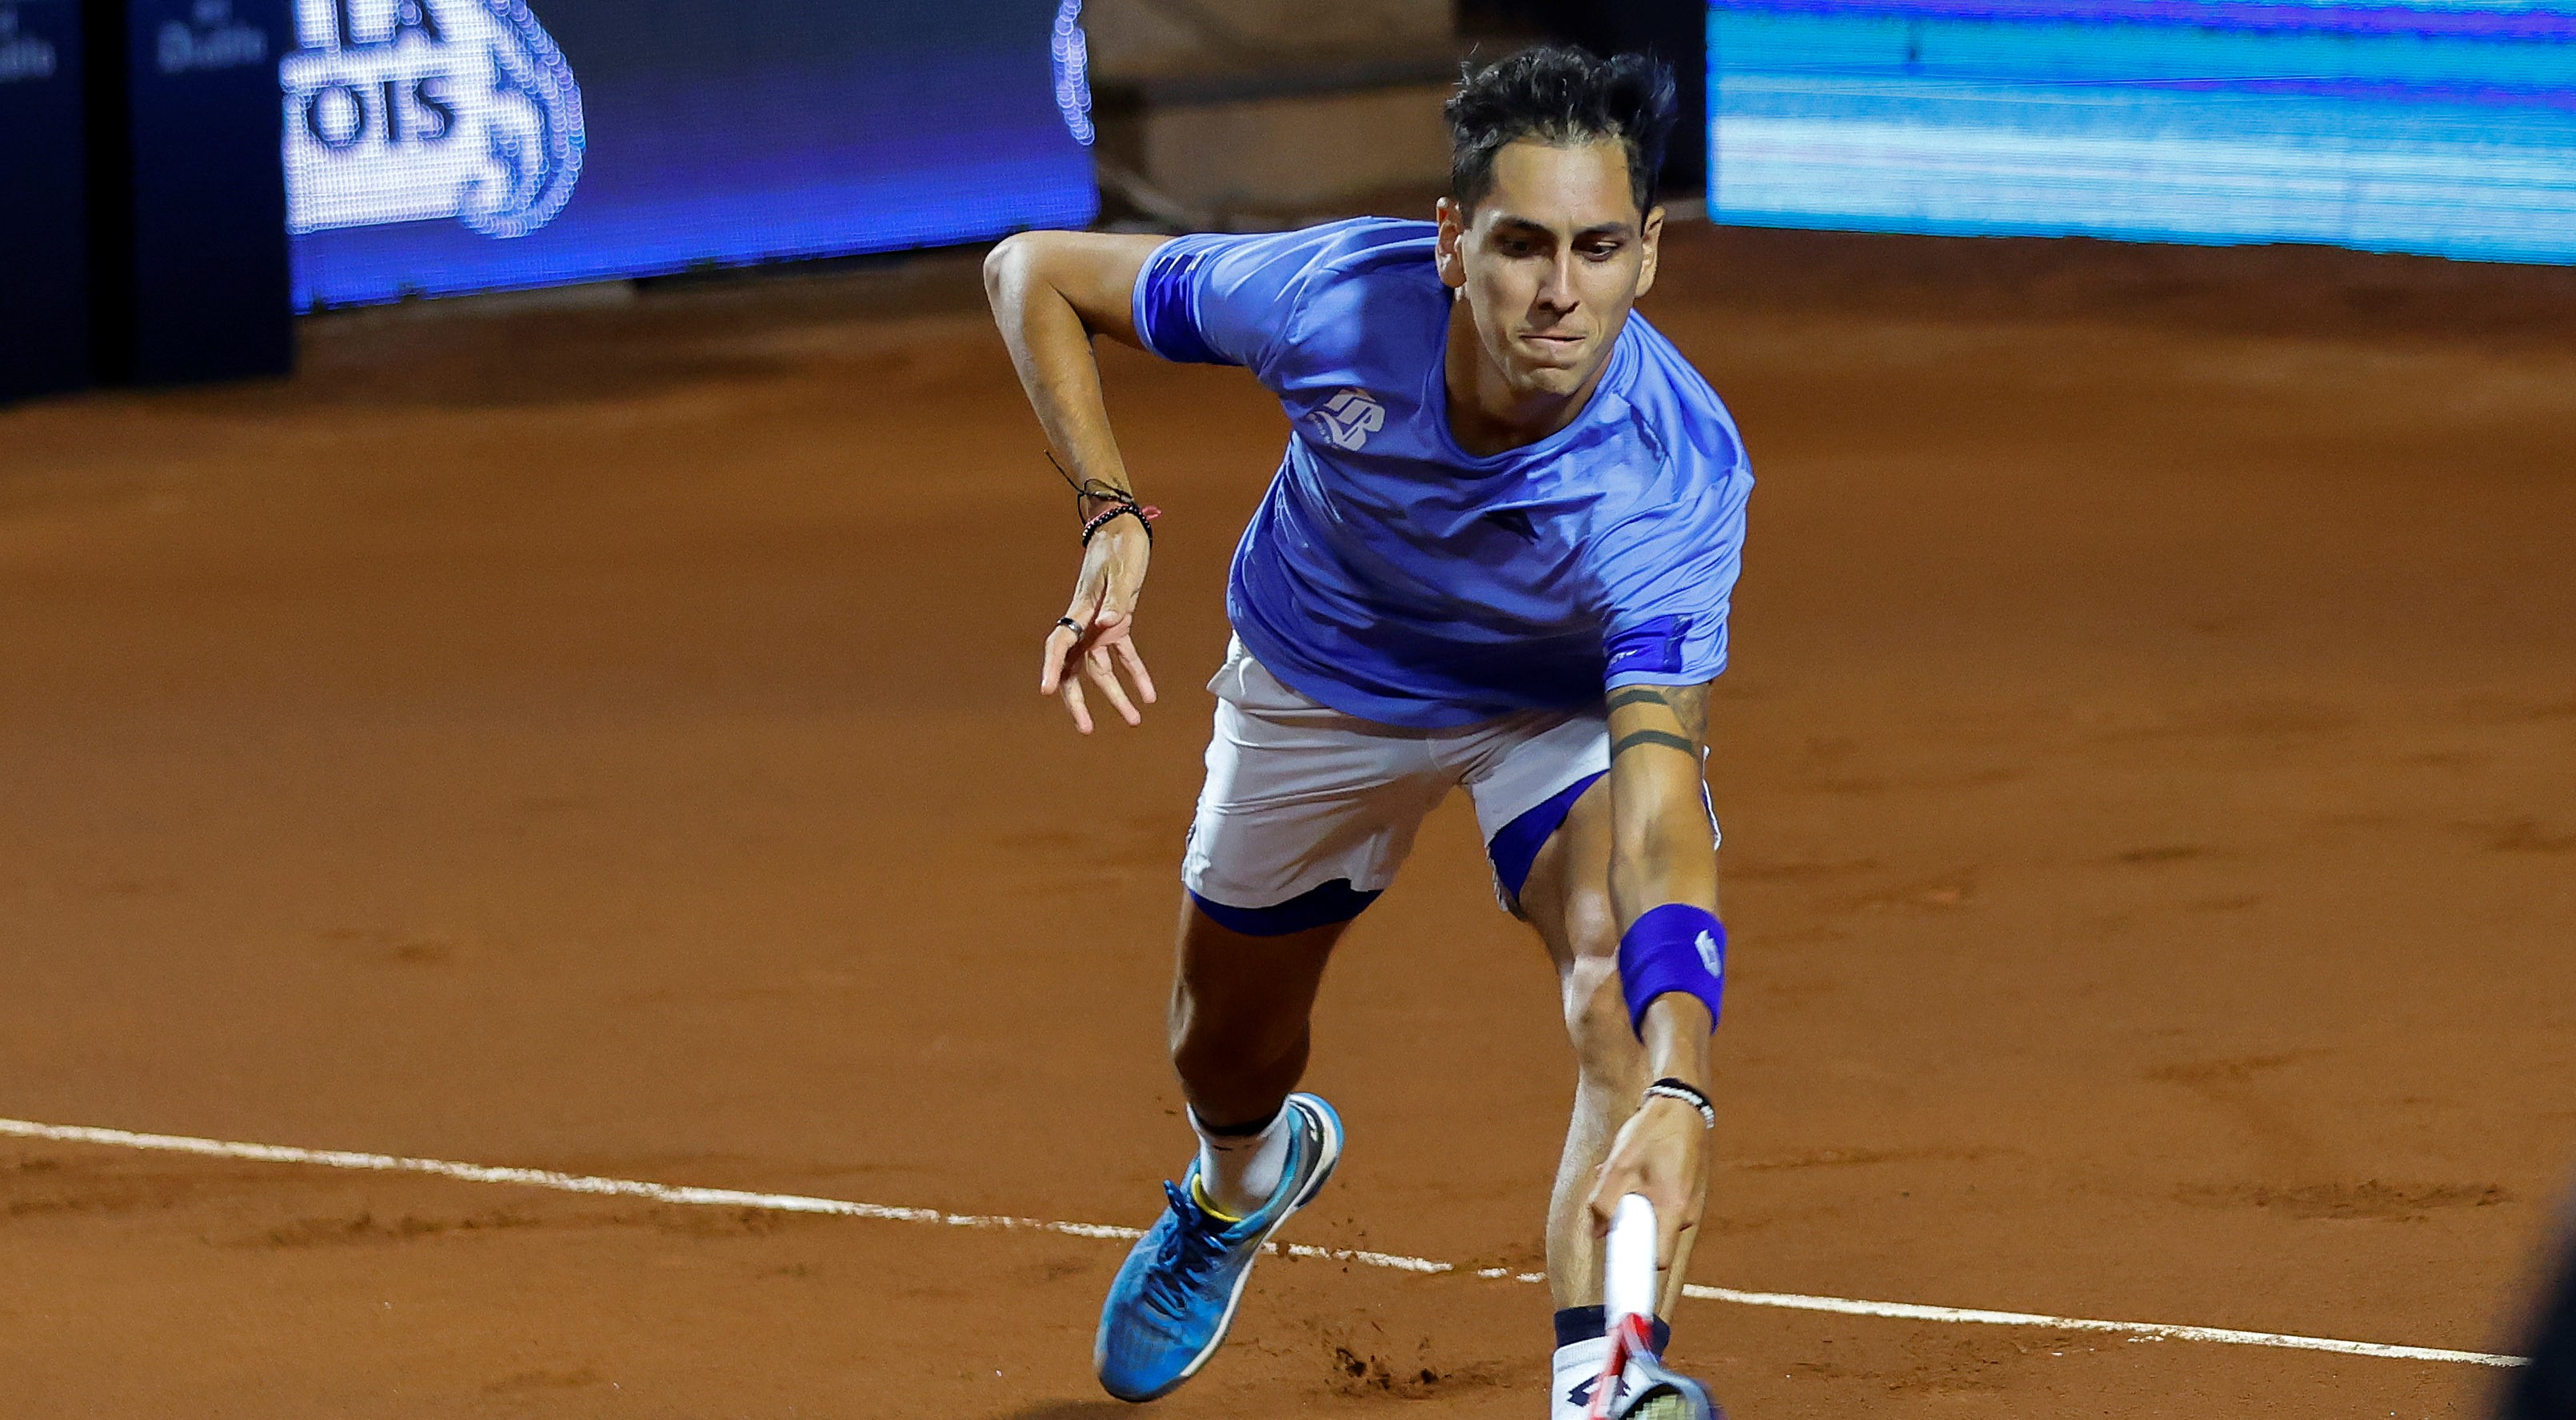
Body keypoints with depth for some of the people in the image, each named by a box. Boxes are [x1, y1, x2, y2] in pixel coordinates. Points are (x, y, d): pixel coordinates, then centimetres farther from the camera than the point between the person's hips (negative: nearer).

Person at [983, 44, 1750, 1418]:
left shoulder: (1678, 478, -42)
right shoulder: (1333, 298, -37)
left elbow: (1660, 821, -51)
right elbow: (1034, 271, -19)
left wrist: (1677, 1096, -66)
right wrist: (1112, 519, -33)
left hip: (1567, 703, -2)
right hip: (1319, 681, 2)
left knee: (1628, 998, -32)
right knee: (1223, 1052, 22)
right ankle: (1241, 1182, 59)